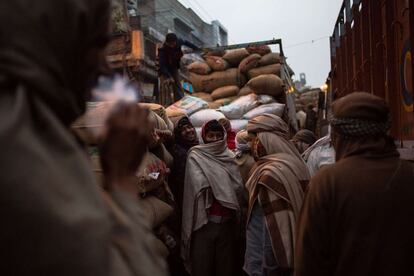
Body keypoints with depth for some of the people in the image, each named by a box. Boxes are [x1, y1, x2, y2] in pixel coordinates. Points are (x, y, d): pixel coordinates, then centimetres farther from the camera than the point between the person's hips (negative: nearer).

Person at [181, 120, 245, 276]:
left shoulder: (230, 157, 11)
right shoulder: (195, 155, 3)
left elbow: (239, 187, 1)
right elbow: (200, 185, -11)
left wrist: (211, 187, -7)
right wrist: (225, 187, -4)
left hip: (228, 221, 3)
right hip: (204, 220, -3)